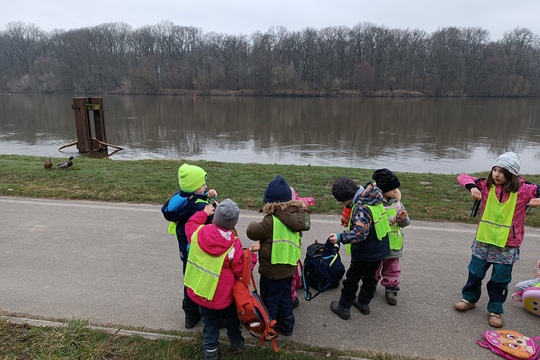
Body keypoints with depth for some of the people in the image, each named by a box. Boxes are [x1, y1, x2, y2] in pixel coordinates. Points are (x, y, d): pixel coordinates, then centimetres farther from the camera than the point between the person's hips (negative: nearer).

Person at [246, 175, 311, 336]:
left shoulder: (271, 221, -27)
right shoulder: (296, 218, -6)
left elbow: (252, 232, -18)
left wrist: (253, 224, 3)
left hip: (271, 270, -7)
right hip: (289, 267, 7)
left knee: (269, 300, 13)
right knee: (285, 297, 24)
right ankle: (286, 326, 40)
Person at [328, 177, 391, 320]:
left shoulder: (361, 208, -32)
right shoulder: (372, 197, -5)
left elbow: (360, 232, -42)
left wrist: (340, 237, -48)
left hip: (366, 253, -8)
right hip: (380, 249, 9)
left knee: (352, 279, 9)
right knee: (370, 276, 23)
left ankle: (343, 307, 23)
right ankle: (364, 303, 40)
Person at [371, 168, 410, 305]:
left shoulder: (396, 202, 0)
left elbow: (405, 223, 5)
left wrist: (403, 218, -18)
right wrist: (392, 219, -29)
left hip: (393, 244, 4)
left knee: (392, 269, 16)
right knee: (374, 268, 17)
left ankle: (391, 289, 33)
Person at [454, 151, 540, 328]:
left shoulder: (523, 189, -11)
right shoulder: (486, 185, -6)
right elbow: (463, 177, -5)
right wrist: (472, 187, -25)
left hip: (507, 246, -2)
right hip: (483, 241, 2)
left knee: (500, 280, 11)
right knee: (475, 273, 17)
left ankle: (495, 310, 30)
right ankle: (469, 299, 38)